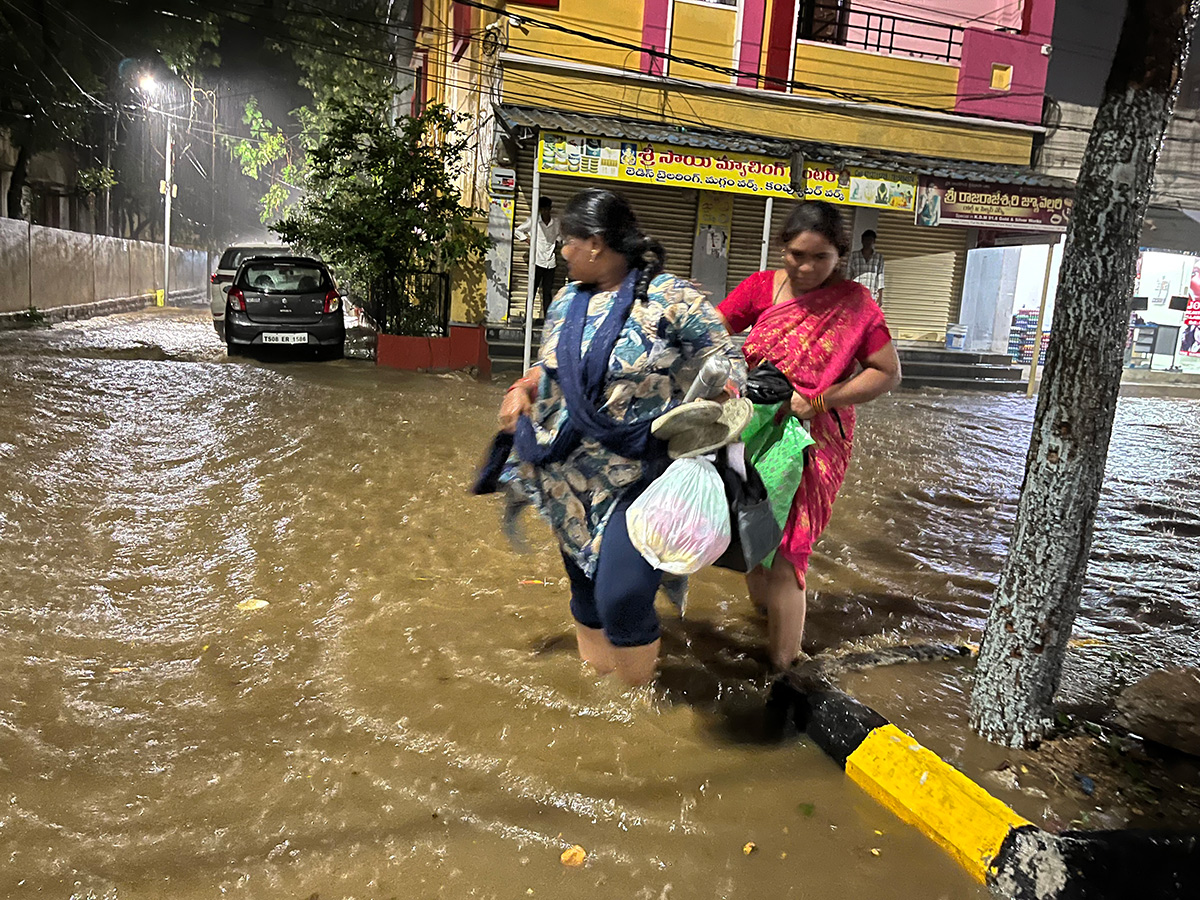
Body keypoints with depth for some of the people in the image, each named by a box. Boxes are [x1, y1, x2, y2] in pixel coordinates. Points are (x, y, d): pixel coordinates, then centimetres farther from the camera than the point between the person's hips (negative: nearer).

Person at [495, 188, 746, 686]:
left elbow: (727, 360, -7)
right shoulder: (566, 301, 10)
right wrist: (521, 390, 2)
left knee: (621, 599, -12)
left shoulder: (670, 298, -10)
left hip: (640, 479, -6)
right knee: (585, 593, 17)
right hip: (571, 480, 7)